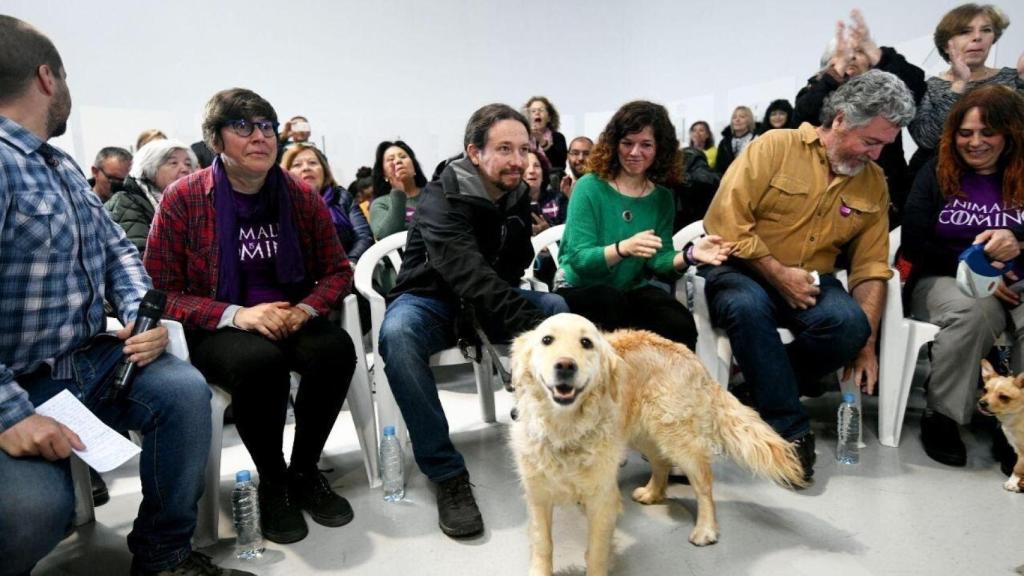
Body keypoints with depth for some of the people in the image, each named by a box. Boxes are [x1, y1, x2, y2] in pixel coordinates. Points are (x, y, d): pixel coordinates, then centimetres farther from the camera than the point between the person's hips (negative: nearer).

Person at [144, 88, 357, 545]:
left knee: (336, 348, -29)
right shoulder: (183, 199, -6)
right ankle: (272, 481, -8)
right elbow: (158, 293, -7)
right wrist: (235, 315, -23)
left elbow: (339, 272, 7)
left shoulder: (301, 197, 2)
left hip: (291, 319, 3)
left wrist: (306, 309, -15)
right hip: (215, 330, -3)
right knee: (260, 360, -36)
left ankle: (305, 471, -4)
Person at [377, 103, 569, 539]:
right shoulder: (442, 200, -22)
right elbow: (472, 278, -36)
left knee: (565, 311, -17)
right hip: (431, 300, -5)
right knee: (397, 334, -38)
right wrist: (535, 327, -45)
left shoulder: (517, 196, 0)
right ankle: (446, 472, -29)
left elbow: (513, 270, 8)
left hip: (487, 300, 6)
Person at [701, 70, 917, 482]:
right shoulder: (775, 147, -7)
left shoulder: (873, 182, 8)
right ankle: (790, 429, -23)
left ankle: (768, 384, -6)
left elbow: (870, 266, 8)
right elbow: (726, 220, -13)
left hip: (811, 282, 4)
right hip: (742, 268, -3)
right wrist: (778, 273, -15)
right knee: (747, 306, -38)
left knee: (849, 322, -30)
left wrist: (866, 345, 0)